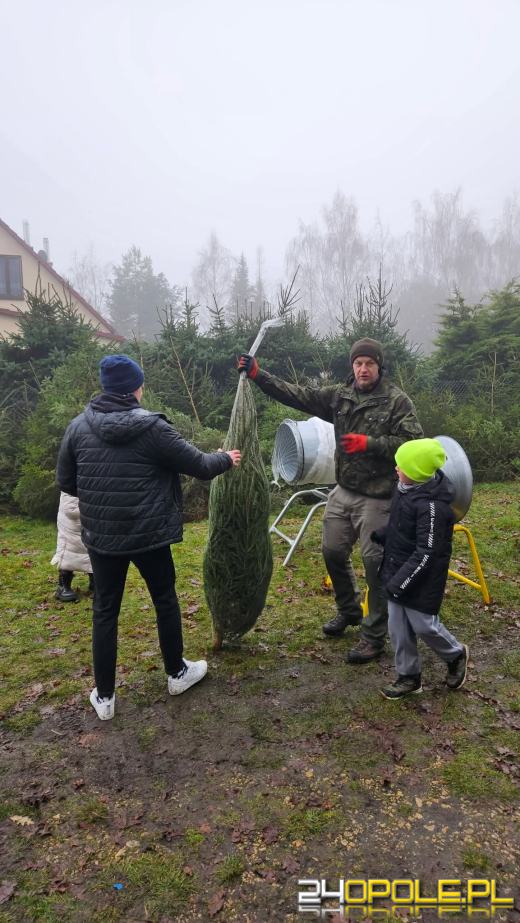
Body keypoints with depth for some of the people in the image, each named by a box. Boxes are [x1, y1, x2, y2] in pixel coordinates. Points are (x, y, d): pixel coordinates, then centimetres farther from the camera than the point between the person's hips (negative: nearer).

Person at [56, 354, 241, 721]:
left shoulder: (78, 426, -3)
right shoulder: (152, 427, -14)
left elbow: (66, 482, 5)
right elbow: (199, 465, -8)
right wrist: (225, 459, 13)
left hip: (100, 535, 3)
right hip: (148, 534, -3)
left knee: (105, 611, 13)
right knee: (165, 600, 18)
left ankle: (104, 696, 22)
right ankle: (177, 673, 35)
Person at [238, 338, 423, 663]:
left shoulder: (397, 401, -9)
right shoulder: (339, 395, 5)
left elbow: (413, 442, -16)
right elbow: (298, 395, 2)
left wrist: (368, 443, -23)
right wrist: (257, 374, -4)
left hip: (377, 498, -6)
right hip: (343, 492, 6)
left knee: (375, 564, -1)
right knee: (333, 552, 16)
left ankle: (374, 637, 15)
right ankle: (349, 611, 41)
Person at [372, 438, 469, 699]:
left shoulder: (432, 504, -27)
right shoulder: (406, 489, 0)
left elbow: (426, 553, -26)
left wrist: (399, 582, -23)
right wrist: (378, 536, 6)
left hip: (420, 579, -8)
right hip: (398, 571, 8)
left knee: (423, 625, 8)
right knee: (398, 627, 14)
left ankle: (456, 655, 37)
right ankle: (409, 676, 31)